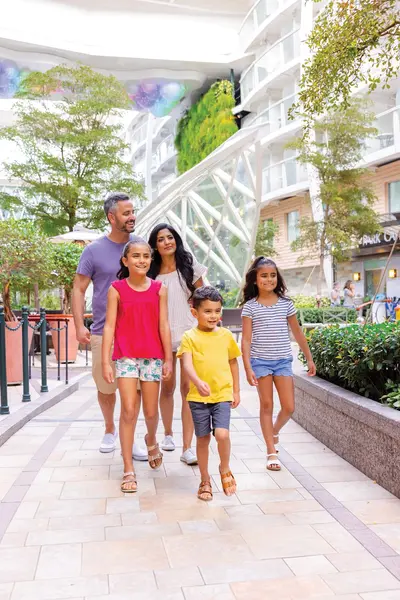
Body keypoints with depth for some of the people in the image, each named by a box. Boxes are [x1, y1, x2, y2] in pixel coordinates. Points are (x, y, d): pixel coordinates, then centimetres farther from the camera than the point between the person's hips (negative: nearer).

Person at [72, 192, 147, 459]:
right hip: (104, 331, -1)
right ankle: (110, 430, 35)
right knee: (106, 387, 12)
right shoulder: (94, 250, -3)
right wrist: (80, 326, -10)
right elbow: (79, 289, -1)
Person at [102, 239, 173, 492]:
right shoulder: (117, 289, -2)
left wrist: (168, 359, 1)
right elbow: (109, 326, -4)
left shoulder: (159, 289, 2)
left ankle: (151, 440, 44)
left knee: (151, 411, 10)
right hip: (125, 356, -1)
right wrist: (105, 361, -8)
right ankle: (129, 470, 5)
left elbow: (164, 326, 2)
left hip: (153, 356, 2)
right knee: (128, 410, -5)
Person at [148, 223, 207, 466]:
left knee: (188, 387, -8)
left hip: (189, 333, -2)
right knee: (167, 387, 12)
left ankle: (187, 448, -5)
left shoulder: (189, 266, 4)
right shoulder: (152, 272, 7)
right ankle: (168, 434, 34)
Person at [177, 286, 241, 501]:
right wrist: (198, 382, -37)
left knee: (222, 434, -15)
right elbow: (187, 364, -19)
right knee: (203, 439, 10)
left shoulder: (226, 335, 4)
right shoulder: (190, 337, -5)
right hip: (198, 397, -1)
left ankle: (225, 470, 15)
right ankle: (205, 480, 29)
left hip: (222, 395, 1)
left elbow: (233, 363, 14)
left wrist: (236, 390, 13)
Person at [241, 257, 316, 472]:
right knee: (266, 405, 5)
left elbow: (297, 332, 12)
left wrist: (309, 358, 14)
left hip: (283, 361, 2)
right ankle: (271, 452, 15)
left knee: (288, 407, 0)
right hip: (260, 361, -2)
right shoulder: (250, 306, -3)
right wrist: (248, 368, -13)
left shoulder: (286, 303, 4)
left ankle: (274, 431, 32)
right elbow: (246, 339, -5)